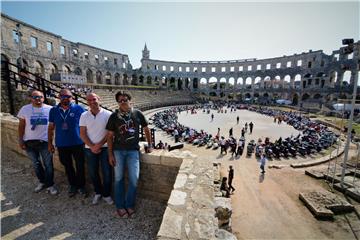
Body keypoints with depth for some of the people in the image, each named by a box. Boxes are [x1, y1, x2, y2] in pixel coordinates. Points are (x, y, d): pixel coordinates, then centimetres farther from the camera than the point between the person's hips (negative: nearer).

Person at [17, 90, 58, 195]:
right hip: (29, 142, 2)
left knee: (48, 164, 3)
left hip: (45, 141, -2)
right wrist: (20, 140, 1)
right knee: (36, 164, 16)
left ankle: (50, 184, 17)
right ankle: (42, 181, 34)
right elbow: (21, 126, 5)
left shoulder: (50, 109, -4)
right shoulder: (25, 109, 1)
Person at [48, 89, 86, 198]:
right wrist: (49, 142, 9)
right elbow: (51, 127, 9)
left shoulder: (79, 109, -8)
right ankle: (73, 185, 36)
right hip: (61, 144, 3)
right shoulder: (54, 110, 3)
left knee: (80, 166, 6)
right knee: (67, 166, 17)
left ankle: (81, 186, 27)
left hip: (77, 143, -3)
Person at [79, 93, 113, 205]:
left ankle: (106, 194, 25)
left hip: (105, 147, -2)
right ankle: (98, 192, 36)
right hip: (90, 149, 3)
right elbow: (82, 134, 1)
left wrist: (99, 145, -12)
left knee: (107, 173, 4)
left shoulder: (108, 114, -8)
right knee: (93, 173, 14)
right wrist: (92, 146, -10)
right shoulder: (84, 115, 2)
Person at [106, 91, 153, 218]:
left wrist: (150, 145, 10)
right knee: (119, 179, 11)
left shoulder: (138, 114, -1)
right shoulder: (114, 116, -1)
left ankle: (129, 204, 23)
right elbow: (110, 136, 2)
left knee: (134, 179, -1)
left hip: (133, 150, 0)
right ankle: (120, 206, 30)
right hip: (118, 150, 1)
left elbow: (146, 129, 10)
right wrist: (110, 154, -1)